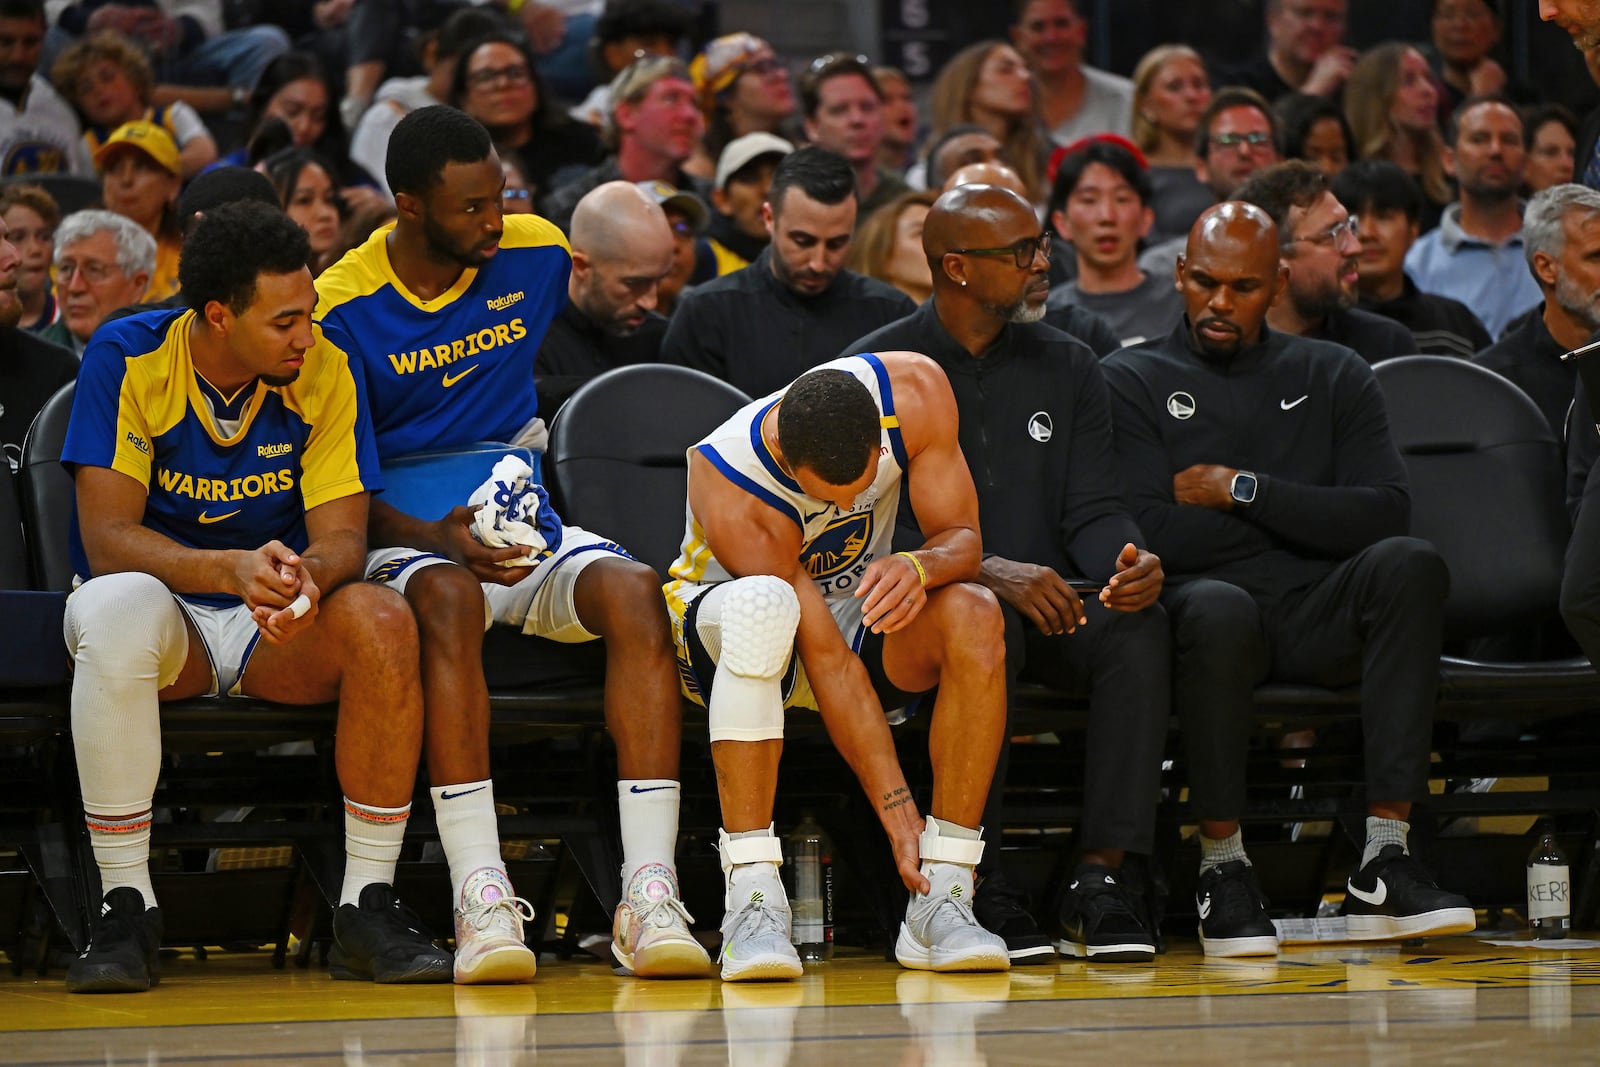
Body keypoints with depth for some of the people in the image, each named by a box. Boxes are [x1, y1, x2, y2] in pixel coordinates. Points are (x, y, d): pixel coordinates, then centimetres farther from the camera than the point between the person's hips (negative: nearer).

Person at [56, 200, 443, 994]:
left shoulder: (323, 372, -6)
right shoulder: (128, 361, -13)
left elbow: (341, 533, -9)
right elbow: (107, 537, -19)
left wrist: (311, 574, -35)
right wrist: (234, 569, -36)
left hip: (274, 631, 3)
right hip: (162, 607, -2)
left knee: (382, 621, -30)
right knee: (118, 612, -39)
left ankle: (367, 907, -22)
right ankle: (125, 910, -29)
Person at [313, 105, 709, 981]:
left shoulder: (538, 255, 5)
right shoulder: (342, 307, -7)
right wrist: (433, 537, -24)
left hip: (530, 530, 4)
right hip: (409, 540, -4)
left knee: (633, 589, -29)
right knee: (446, 597, -39)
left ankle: (648, 895, -38)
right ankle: (480, 898, -45)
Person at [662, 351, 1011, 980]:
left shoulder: (914, 391, -23)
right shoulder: (727, 482, -33)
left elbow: (962, 536, -14)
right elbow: (828, 659, -33)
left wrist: (921, 567, -40)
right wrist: (896, 810, -33)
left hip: (862, 608, 4)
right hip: (717, 624, -4)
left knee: (973, 616, -29)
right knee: (763, 605, -41)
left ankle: (941, 901, -27)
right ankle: (752, 901, -42)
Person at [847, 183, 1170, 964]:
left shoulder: (1066, 367, 14)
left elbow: (1092, 508, 6)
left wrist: (1129, 561, -19)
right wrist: (990, 572, -27)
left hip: (1051, 603, 4)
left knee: (1140, 626, -29)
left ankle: (1100, 875, -30)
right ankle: (975, 882, -33)